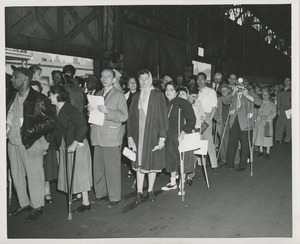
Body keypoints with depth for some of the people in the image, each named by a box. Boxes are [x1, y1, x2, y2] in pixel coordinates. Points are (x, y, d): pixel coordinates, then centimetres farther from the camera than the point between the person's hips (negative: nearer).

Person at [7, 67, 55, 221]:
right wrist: (6, 129, 2)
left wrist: (30, 131, -20)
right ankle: (24, 204, 32)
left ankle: (37, 207, 21)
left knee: (34, 176, 5)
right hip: (13, 143, 7)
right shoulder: (13, 98, 10)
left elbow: (50, 122, -13)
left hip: (30, 144, -7)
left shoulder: (38, 99, -11)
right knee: (16, 175, 16)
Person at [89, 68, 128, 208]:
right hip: (98, 137, 6)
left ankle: (114, 197, 8)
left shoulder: (119, 95, 1)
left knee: (112, 169, -2)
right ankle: (100, 193, 24)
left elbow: (124, 116, -9)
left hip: (112, 138, -6)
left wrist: (107, 112, -20)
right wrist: (90, 111, 2)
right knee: (98, 168, 10)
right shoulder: (98, 94, 19)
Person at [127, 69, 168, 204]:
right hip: (138, 135, 3)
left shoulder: (158, 95, -2)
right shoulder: (136, 96, 8)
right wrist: (130, 136, 0)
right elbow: (130, 117, 8)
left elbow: (163, 117, -5)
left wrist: (162, 137, -10)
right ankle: (139, 192, 14)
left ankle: (150, 190, 22)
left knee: (152, 163, 6)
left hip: (153, 135, -3)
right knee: (139, 163, 6)